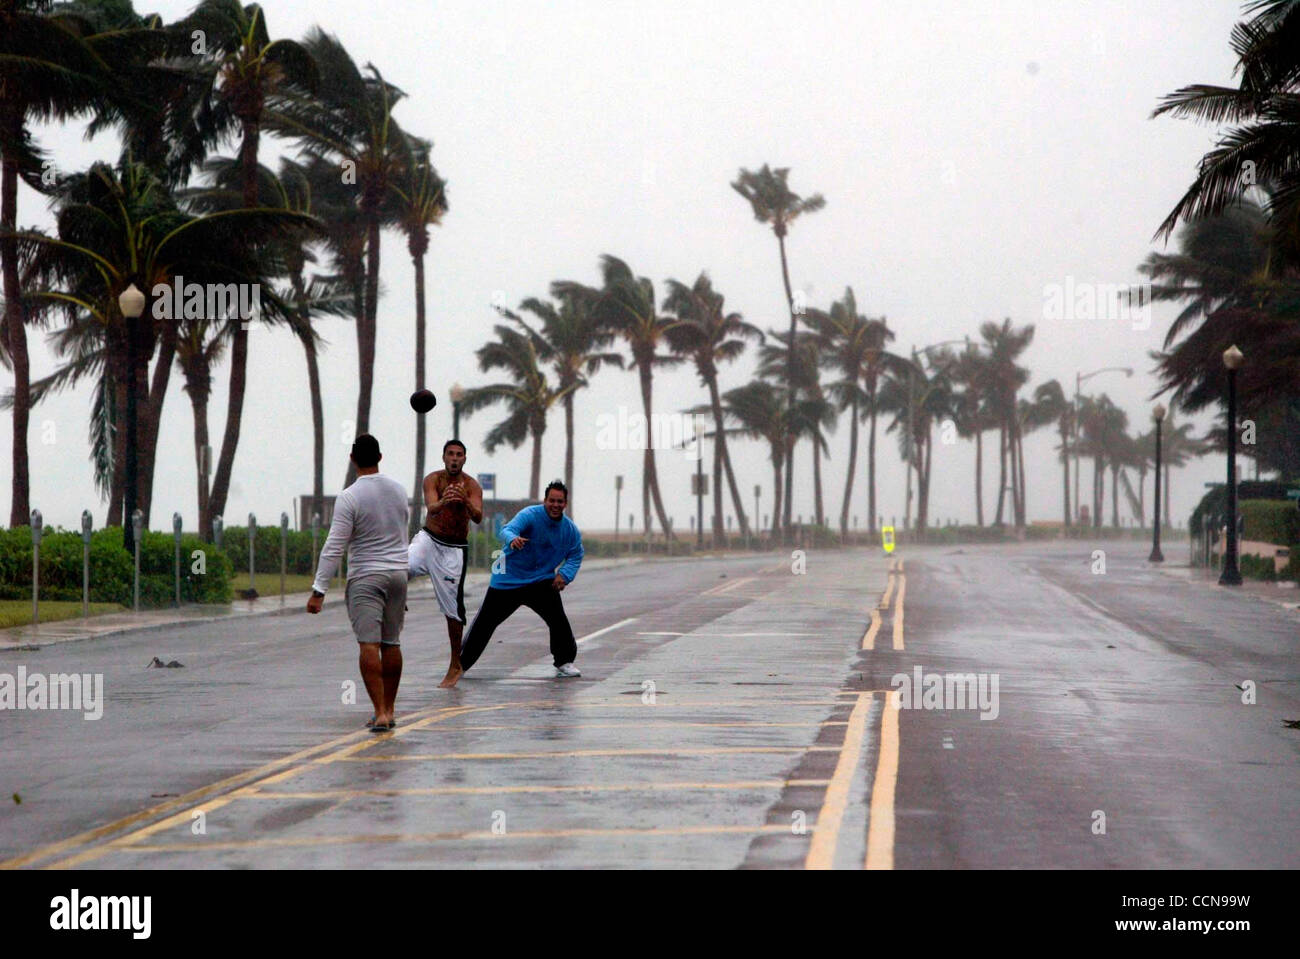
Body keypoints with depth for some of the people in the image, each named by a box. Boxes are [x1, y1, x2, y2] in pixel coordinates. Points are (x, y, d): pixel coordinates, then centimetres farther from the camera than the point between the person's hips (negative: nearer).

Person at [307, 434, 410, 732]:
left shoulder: (349, 497, -12)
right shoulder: (398, 490, 6)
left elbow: (334, 547, -15)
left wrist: (319, 590, -13)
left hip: (365, 577, -6)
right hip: (398, 573, 6)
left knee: (369, 645, -9)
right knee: (392, 644, 14)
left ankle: (380, 714, -17)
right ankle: (389, 710, 21)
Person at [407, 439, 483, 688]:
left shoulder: (472, 486, -8)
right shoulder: (433, 480, -7)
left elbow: (478, 518, -23)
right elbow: (431, 508, -24)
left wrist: (465, 502, -45)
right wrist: (443, 502, -48)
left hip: (453, 549, -1)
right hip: (429, 539, 1)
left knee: (453, 609, 1)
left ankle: (455, 666, 13)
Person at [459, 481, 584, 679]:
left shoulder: (570, 529, -4)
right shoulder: (530, 515, -20)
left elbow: (575, 556, 8)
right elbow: (507, 530, -35)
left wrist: (564, 575, -12)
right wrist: (512, 539, -60)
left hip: (542, 581, 3)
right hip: (508, 579, -3)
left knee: (558, 618, -16)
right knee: (485, 621, 3)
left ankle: (565, 663, -1)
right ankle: (461, 663, 16)